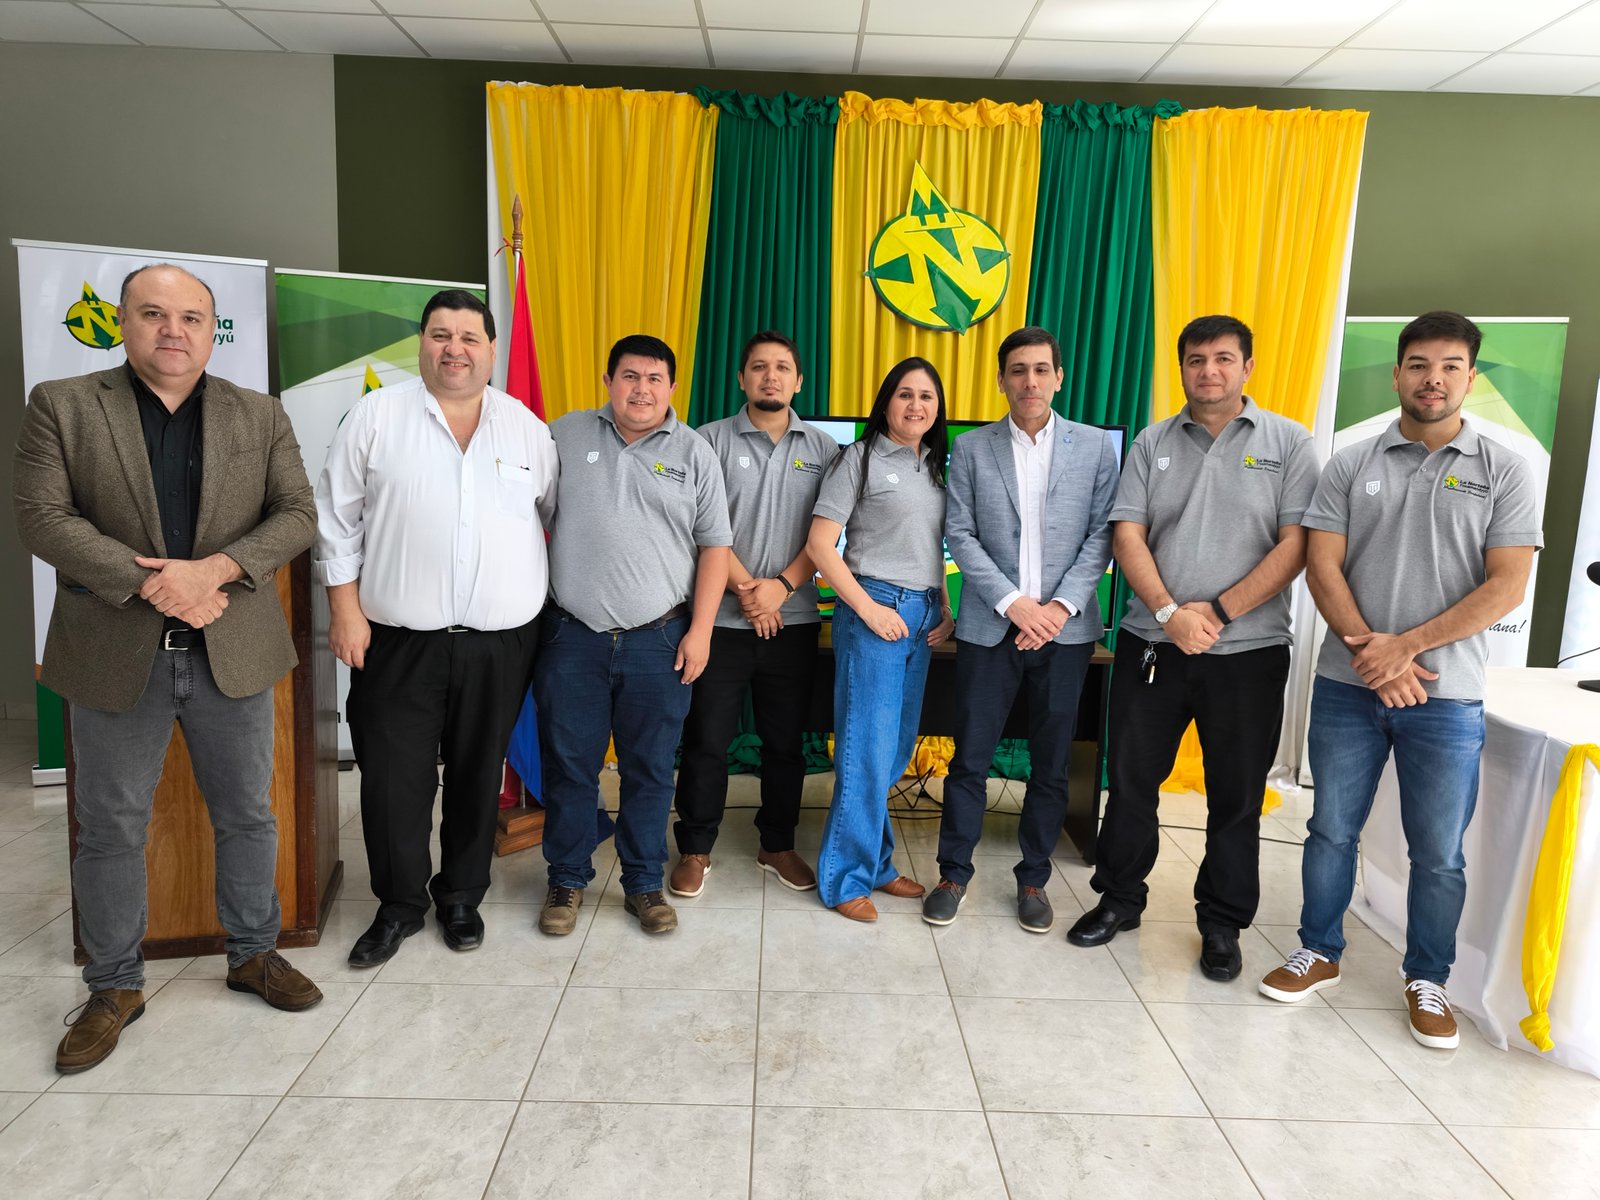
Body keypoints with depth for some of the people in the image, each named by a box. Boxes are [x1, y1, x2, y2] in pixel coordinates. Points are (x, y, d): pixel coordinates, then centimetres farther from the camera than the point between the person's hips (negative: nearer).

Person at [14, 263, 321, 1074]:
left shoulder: (261, 417, 5)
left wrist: (215, 568, -18)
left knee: (246, 816, 13)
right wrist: (152, 583, -18)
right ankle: (114, 986, 29)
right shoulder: (61, 406, 1)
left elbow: (298, 515, -2)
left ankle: (254, 954, 32)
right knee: (110, 828, 11)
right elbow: (42, 516, -8)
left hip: (233, 654, 1)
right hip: (115, 657, -1)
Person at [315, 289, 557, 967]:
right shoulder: (376, 416, 0)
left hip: (501, 642, 2)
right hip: (398, 640, -1)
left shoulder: (526, 426, 7)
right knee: (394, 778, 4)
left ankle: (461, 897, 31)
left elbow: (558, 516, 12)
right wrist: (345, 607, -5)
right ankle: (399, 905, 24)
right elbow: (338, 518, 1)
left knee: (478, 776, 12)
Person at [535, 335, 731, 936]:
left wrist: (699, 631, -4)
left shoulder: (693, 451, 4)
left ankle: (643, 884, 25)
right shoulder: (565, 435, 7)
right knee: (568, 767, 9)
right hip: (573, 638, 1)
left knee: (650, 771, 9)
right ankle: (566, 880, 26)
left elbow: (714, 545, 3)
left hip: (659, 641, 0)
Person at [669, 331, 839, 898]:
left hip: (794, 620, 2)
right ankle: (695, 848, 19)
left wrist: (781, 586, -12)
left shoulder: (823, 448, 8)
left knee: (785, 740, 11)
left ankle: (778, 845, 27)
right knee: (706, 740, 4)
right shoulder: (712, 439, 2)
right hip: (721, 617, -2)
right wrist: (744, 589, -13)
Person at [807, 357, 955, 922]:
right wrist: (868, 609, -14)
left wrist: (945, 611, 8)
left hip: (922, 615, 7)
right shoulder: (860, 458, -4)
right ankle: (847, 878, 9)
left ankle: (877, 863, 26)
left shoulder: (936, 468, 15)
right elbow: (821, 545, -9)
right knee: (867, 749, -4)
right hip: (874, 609, -7)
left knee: (897, 748, 13)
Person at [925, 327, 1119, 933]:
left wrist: (1062, 605, -12)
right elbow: (960, 535, -1)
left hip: (1065, 629, 1)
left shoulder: (1096, 446, 5)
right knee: (970, 758, 4)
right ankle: (954, 873, 20)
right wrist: (1013, 602, -12)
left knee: (1051, 764, 9)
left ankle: (1033, 878, 25)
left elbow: (1102, 535, 1)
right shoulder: (971, 449, 4)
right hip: (990, 626, -1)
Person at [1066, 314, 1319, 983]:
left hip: (1247, 650, -1)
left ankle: (1222, 923, 26)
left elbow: (1295, 545, -7)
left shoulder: (1288, 443, 1)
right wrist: (1169, 612, -14)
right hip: (1151, 644, 2)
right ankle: (1119, 898, 28)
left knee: (1237, 795, 9)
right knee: (1132, 780, 10)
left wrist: (1217, 612, -15)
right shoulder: (1152, 444, 7)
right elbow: (1128, 536, -1)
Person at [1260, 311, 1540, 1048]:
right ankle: (1319, 954, 28)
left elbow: (1506, 586, -6)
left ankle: (1427, 982, 27)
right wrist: (1370, 652, -13)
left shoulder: (1502, 471, 2)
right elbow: (1322, 565, -2)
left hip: (1447, 695, -1)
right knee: (1332, 829, 11)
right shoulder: (1352, 464, 4)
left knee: (1438, 852, 8)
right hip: (1347, 685, 1)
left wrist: (1406, 646, -14)